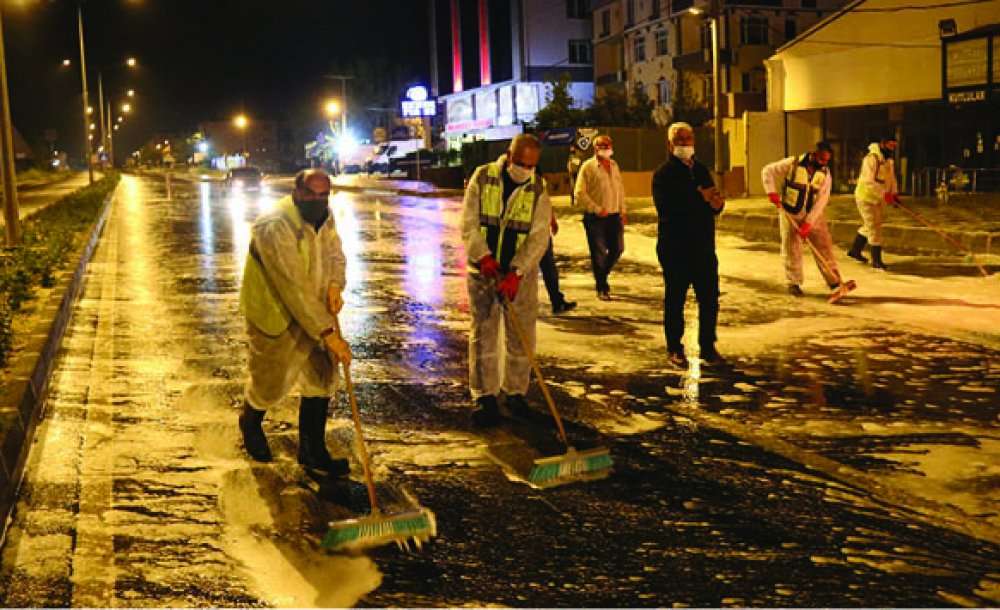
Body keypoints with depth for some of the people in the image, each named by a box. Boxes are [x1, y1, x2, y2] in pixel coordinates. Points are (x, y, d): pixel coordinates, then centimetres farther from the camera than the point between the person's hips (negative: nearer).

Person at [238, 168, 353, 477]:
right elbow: (294, 288, -35)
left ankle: (312, 450, 21)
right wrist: (327, 333, -35)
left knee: (322, 377, 7)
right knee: (271, 383, 10)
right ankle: (250, 422, 44)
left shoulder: (323, 216, -5)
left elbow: (335, 254, 9)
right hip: (275, 316, -7)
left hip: (313, 311, 7)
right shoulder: (274, 228, -31)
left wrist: (335, 286, -15)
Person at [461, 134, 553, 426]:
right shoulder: (482, 177, -4)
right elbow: (469, 224, -6)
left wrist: (516, 272, -22)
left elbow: (539, 237, -11)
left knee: (522, 336, 6)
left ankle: (516, 392, 22)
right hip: (483, 271, -1)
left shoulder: (538, 189, -4)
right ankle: (484, 396, 11)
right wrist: (484, 256, -20)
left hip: (520, 274, 1)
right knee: (483, 334, 3)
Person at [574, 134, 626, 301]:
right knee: (599, 253, 1)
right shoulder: (588, 166, -7)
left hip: (614, 216, 6)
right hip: (595, 218, -6)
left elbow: (620, 188, 19)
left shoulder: (614, 165, 12)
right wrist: (597, 209, -14)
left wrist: (623, 210, 12)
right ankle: (602, 288, 14)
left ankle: (602, 275, 32)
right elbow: (579, 193, -11)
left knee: (617, 249, 9)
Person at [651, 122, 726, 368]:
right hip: (675, 249, -5)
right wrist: (700, 198, -25)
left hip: (704, 247, 6)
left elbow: (713, 205, 13)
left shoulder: (701, 170, 13)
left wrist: (717, 203, -11)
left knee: (710, 299, 8)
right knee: (674, 301, 6)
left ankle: (708, 347, 21)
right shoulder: (664, 174, -7)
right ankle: (674, 349, 18)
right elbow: (666, 208, -22)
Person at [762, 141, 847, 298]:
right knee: (791, 249, 4)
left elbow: (821, 200, -13)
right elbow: (768, 171, -7)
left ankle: (834, 281, 5)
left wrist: (808, 223, -21)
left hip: (814, 215, 2)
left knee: (824, 247, -2)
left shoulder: (825, 173, -7)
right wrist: (771, 191, -22)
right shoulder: (793, 163, -12)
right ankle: (793, 283, 17)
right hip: (790, 214, -2)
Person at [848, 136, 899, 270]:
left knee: (868, 226, 19)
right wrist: (885, 194, -29)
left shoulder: (889, 160, 8)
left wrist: (894, 194, -3)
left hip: (879, 199, 9)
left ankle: (855, 250, 36)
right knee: (874, 228, -7)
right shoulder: (872, 158, -22)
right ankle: (876, 261, -1)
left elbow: (891, 178, 12)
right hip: (866, 197, -9)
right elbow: (870, 181, -29)